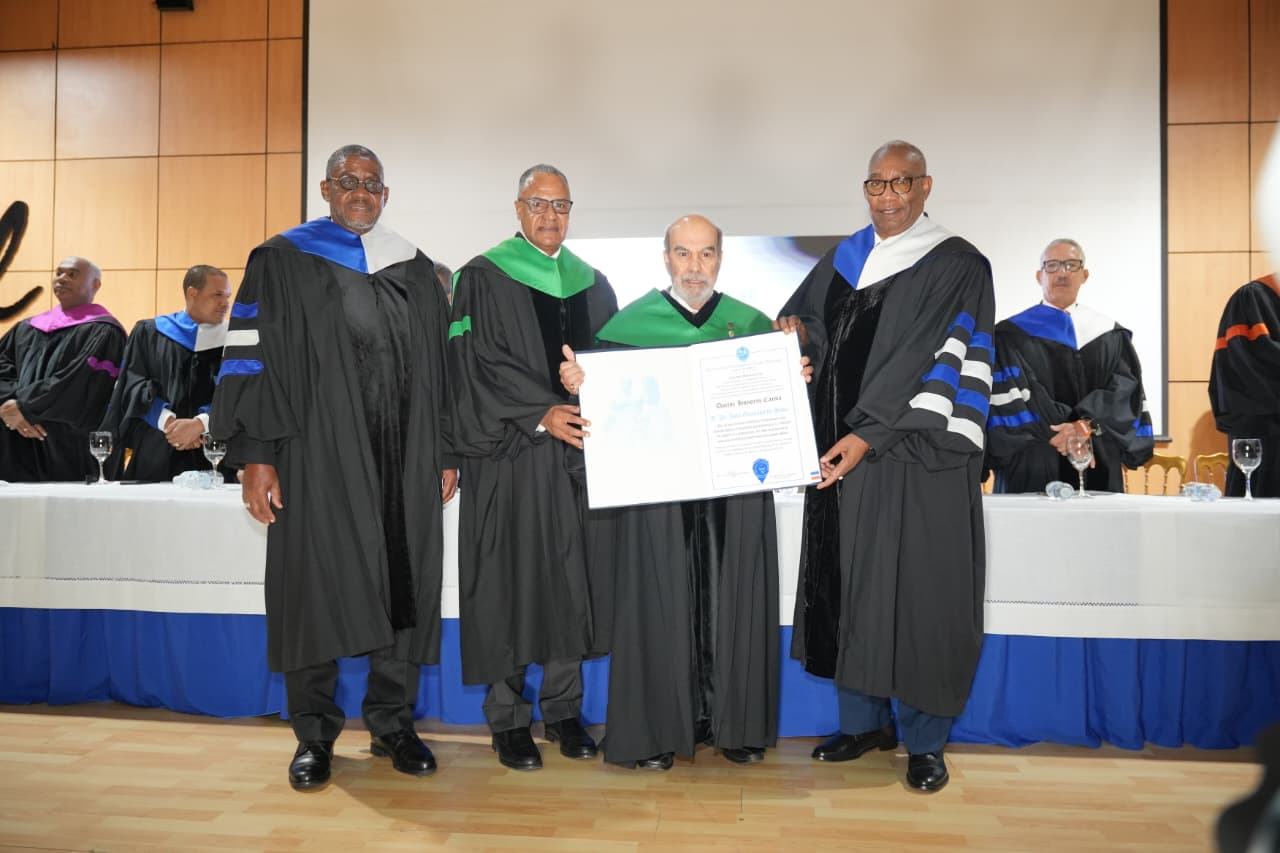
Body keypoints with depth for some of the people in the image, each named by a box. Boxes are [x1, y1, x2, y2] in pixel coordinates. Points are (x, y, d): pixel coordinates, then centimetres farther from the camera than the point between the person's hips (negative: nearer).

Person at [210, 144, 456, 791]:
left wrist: (446, 453, 9)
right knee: (314, 586, 1)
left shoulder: (415, 270, 14)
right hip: (315, 458, -3)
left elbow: (439, 365, 14)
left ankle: (391, 723, 20)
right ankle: (313, 735, 17)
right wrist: (255, 455, -9)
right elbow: (249, 359, -1)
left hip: (403, 462, 3)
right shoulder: (281, 263, 4)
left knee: (404, 587, 5)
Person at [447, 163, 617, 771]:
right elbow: (477, 363, -8)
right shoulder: (482, 278, 1)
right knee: (510, 581, 0)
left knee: (572, 581, 7)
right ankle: (507, 719, 14)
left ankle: (563, 710, 21)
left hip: (576, 452, 4)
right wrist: (541, 414, -18)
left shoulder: (592, 284, 15)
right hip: (508, 456, -4)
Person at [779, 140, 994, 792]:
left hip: (919, 457, -4)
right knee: (848, 587, 9)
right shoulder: (839, 263, 14)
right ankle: (863, 722, 25)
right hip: (840, 452, 5)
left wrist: (868, 435, -17)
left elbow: (943, 362, -10)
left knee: (919, 592, -1)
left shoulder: (958, 267, -1)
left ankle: (924, 741, 16)